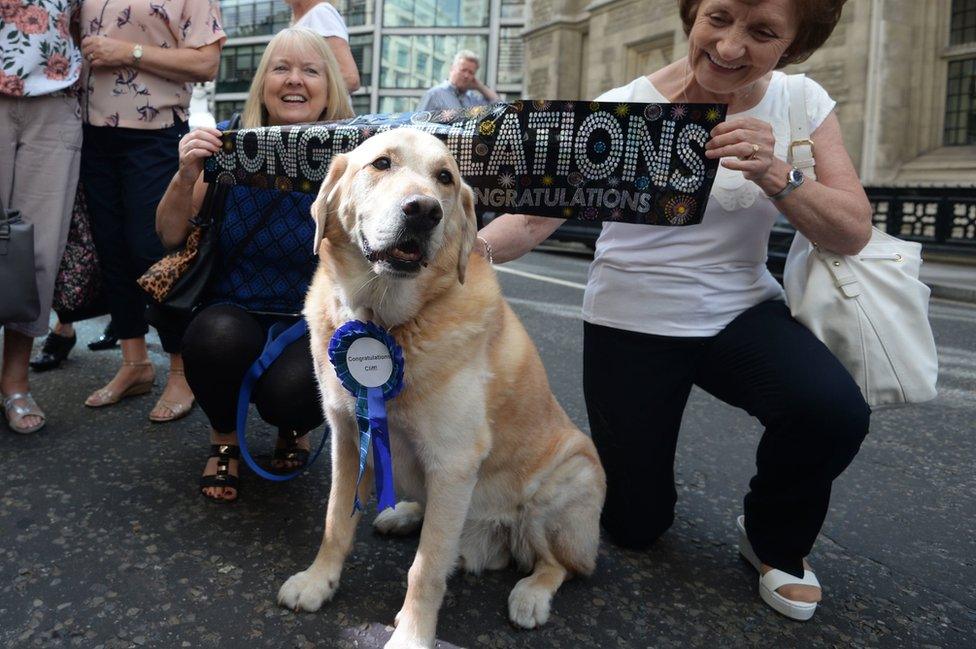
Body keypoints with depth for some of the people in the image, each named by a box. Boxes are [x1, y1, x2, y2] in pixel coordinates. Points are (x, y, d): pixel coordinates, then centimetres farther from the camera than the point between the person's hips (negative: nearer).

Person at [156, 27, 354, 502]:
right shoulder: (228, 143, -3)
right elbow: (170, 236, -2)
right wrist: (186, 176, -19)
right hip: (234, 315, 1)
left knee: (289, 392, -31)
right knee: (219, 337, -33)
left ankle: (294, 427, 11)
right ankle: (224, 439, 1)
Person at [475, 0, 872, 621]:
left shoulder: (803, 104, -5)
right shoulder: (622, 109, -13)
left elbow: (853, 233, -9)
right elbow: (537, 213, -18)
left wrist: (774, 174, -26)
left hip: (742, 312, 2)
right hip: (630, 321, -1)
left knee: (835, 410, -29)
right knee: (636, 524, 2)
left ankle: (779, 539, 4)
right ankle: (631, 457, 39)